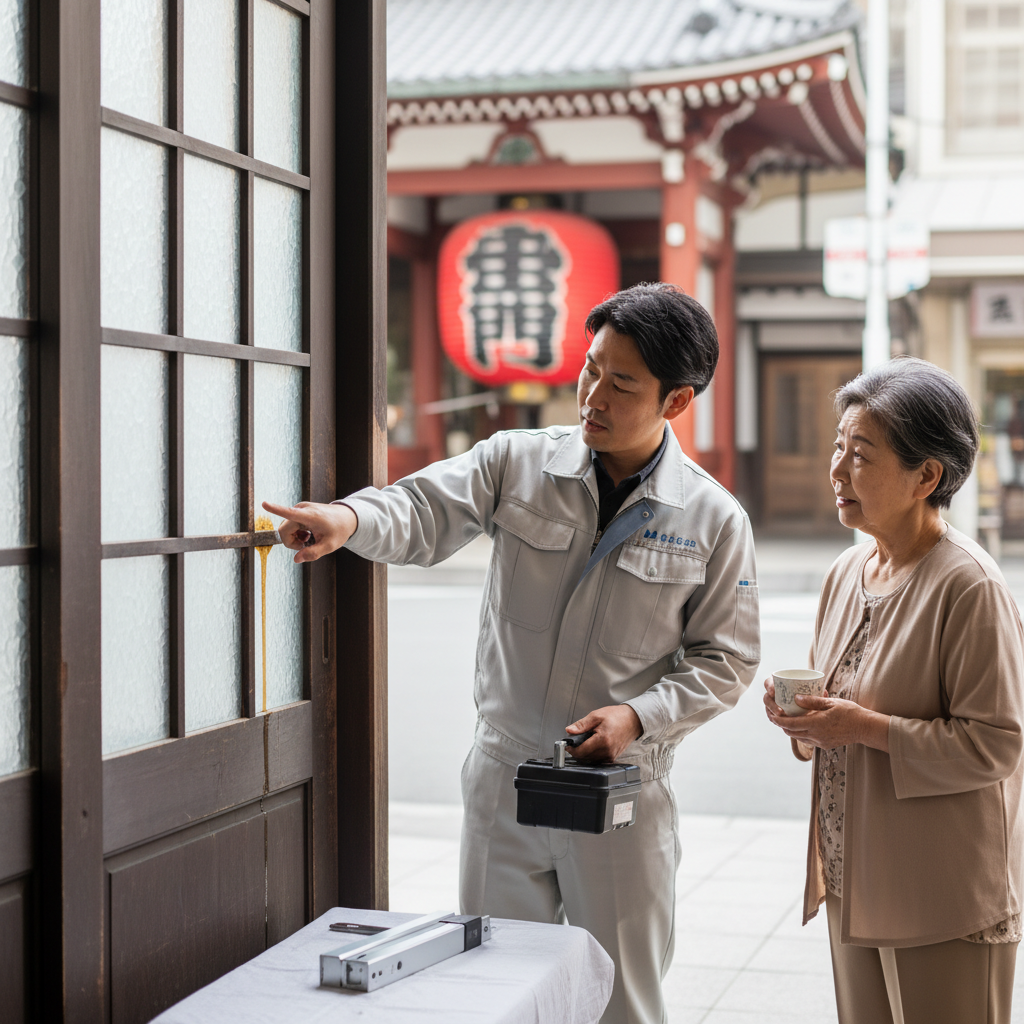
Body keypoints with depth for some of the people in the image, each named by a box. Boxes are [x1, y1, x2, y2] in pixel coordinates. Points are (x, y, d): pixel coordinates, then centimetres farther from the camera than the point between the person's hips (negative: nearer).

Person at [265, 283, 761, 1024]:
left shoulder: (713, 519, -6)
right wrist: (351, 519, -37)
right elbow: (425, 511, -15)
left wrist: (639, 716, -15)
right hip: (503, 775, 2)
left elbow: (724, 659, 0)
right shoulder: (517, 462, -3)